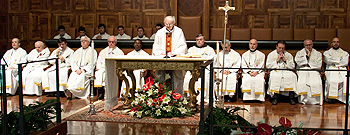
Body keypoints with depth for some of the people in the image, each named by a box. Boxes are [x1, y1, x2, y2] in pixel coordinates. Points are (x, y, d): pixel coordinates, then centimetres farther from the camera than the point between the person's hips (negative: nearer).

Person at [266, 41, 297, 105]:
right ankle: (275, 97, -31)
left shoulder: (289, 55, 15)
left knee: (293, 76, -31)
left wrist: (285, 60, -4)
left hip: (286, 71, 2)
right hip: (275, 71, -2)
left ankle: (291, 97, -26)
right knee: (274, 76, -37)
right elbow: (268, 66, -1)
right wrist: (277, 60, -7)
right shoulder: (271, 54, 9)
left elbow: (292, 66, 8)